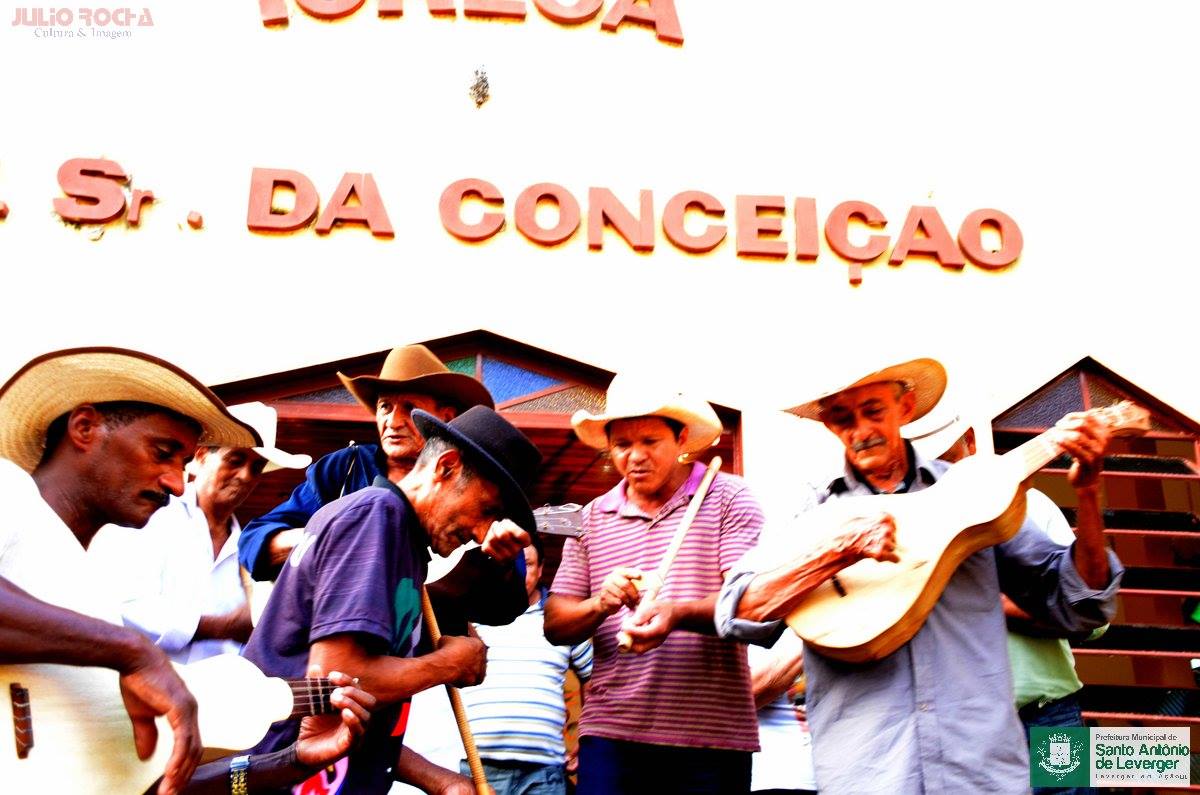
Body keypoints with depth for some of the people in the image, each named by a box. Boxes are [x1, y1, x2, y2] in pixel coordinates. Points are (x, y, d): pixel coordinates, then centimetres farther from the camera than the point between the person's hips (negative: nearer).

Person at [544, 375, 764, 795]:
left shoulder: (728, 498, 3)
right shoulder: (592, 518, 13)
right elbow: (555, 625, 10)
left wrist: (676, 614, -27)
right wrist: (601, 604, -11)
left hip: (713, 736, -2)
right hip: (612, 734, 2)